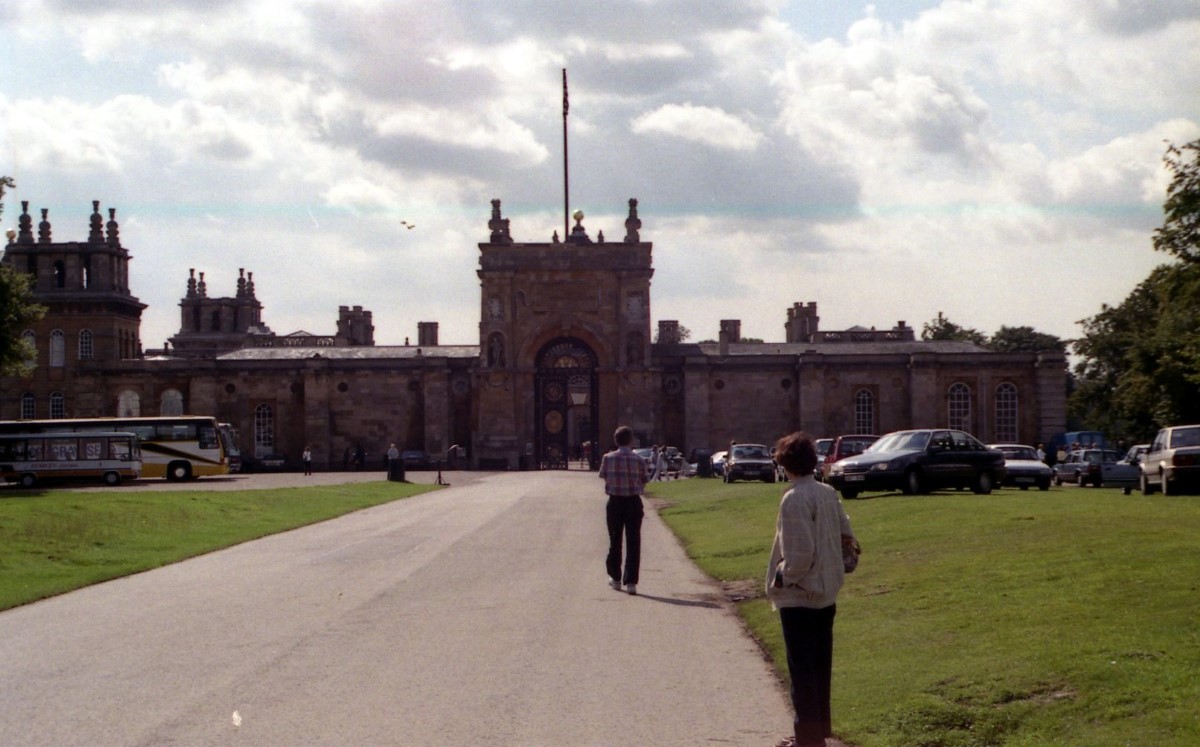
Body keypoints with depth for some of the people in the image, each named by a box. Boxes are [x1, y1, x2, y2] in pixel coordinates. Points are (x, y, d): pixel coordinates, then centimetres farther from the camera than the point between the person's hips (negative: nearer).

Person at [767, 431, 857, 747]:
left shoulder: (794, 499, -20)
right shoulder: (828, 493, 5)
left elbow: (800, 554, -24)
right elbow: (845, 531, 16)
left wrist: (780, 578, -10)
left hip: (799, 597, -8)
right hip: (826, 593, 8)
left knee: (802, 669, 0)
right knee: (820, 665, 17)